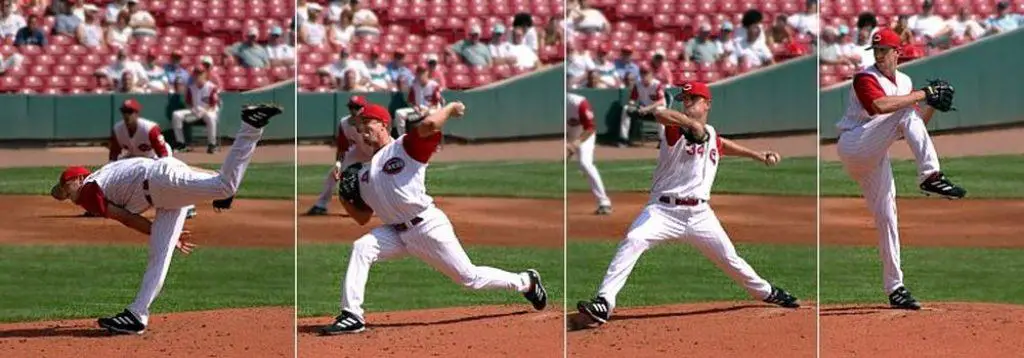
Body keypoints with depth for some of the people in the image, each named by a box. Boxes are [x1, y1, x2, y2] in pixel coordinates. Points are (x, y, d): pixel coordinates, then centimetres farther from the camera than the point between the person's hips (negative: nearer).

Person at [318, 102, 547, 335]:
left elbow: (429, 125, -26)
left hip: (429, 227, -6)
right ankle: (352, 317, -21)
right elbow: (362, 218, 17)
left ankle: (526, 282, 22)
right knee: (361, 248, -19)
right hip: (396, 232, 6)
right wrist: (346, 195, 1)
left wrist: (451, 108, -9)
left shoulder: (405, 147, -5)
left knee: (469, 277, -1)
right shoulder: (363, 172, 15)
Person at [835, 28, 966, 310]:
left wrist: (933, 104, -1)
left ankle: (894, 288, 7)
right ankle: (931, 176, -35)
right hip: (853, 147, -8)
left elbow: (917, 127, 17)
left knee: (886, 218, 4)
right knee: (906, 113, -24)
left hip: (876, 158, 8)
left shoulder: (904, 82, 17)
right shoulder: (865, 78, -8)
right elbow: (881, 105, -29)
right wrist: (922, 94, -25)